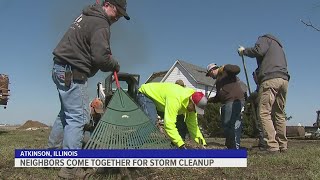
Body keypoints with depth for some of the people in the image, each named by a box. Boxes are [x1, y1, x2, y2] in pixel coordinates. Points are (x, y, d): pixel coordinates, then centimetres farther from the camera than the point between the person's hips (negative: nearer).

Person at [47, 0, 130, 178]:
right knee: (78, 117, -7)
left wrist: (108, 54, 11)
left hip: (61, 69, 10)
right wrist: (115, 65, -5)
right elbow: (101, 58, -24)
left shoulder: (88, 15, 16)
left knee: (67, 113, 19)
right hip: (73, 73, -10)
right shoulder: (100, 25, -15)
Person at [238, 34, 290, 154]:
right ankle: (283, 145, 13)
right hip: (284, 79, 8)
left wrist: (244, 51, 8)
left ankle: (272, 146, -19)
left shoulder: (265, 39, 14)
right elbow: (284, 64, 26)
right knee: (279, 113, 12)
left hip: (270, 79, -8)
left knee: (264, 113, -11)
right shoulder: (279, 46, 36)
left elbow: (258, 51, -8)